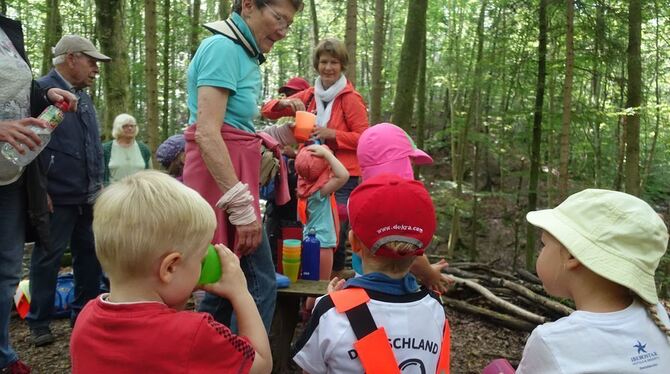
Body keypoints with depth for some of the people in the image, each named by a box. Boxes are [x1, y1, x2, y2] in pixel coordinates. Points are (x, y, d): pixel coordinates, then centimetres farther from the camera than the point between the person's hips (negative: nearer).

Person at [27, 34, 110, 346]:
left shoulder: (83, 95, 15)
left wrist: (99, 183, 18)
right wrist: (40, 190, -17)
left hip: (88, 195, 8)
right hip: (57, 196, -8)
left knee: (89, 254, 13)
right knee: (47, 259, 4)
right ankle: (39, 323, 16)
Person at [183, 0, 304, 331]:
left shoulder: (242, 53, 17)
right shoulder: (223, 47, -12)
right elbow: (207, 133, -22)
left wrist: (282, 134, 11)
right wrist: (243, 206, -24)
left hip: (232, 174, 10)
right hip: (223, 181, -10)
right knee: (259, 287, -3)